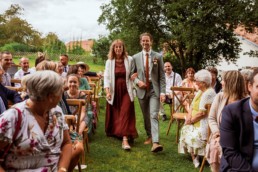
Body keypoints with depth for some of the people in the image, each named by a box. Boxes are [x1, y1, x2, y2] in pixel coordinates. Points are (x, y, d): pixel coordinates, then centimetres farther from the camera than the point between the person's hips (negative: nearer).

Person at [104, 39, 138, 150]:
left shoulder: (129, 60, 1)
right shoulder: (109, 61, 3)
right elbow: (106, 77, -3)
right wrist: (107, 91, -16)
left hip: (126, 91, -1)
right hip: (114, 91, 2)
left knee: (125, 114, -10)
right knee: (114, 114, 12)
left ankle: (125, 139, -15)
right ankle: (114, 133, 35)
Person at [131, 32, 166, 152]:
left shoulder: (158, 56, 1)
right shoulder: (135, 57, 5)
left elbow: (162, 76, -1)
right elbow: (132, 74, 11)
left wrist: (162, 92, -9)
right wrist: (138, 81, -11)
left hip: (154, 89, -3)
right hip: (142, 89, 3)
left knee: (154, 115, -14)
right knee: (146, 116, 13)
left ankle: (155, 142, -20)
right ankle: (149, 136, 31)